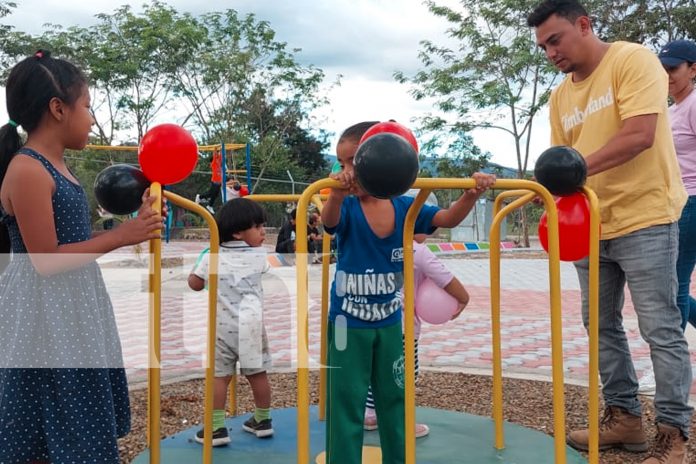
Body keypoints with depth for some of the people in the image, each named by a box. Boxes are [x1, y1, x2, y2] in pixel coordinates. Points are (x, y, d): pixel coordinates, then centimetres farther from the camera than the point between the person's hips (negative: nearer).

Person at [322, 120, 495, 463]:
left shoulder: (404, 207, -5)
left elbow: (448, 219, -9)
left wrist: (471, 194, -29)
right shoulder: (347, 208, -14)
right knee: (346, 406, 5)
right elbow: (329, 221, -36)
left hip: (389, 322, 3)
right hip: (348, 324, -3)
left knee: (394, 401, 17)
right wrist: (337, 194, -58)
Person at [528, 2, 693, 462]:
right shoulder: (560, 96, 12)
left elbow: (640, 134, -21)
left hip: (644, 220, -7)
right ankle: (625, 418, 25)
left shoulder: (633, 59, -8)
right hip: (591, 226, 8)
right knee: (603, 326, 12)